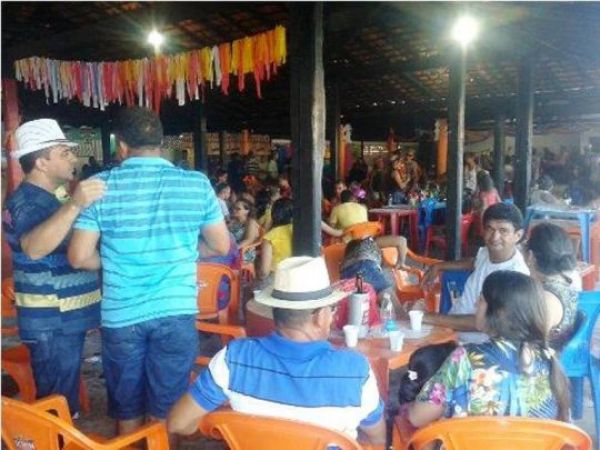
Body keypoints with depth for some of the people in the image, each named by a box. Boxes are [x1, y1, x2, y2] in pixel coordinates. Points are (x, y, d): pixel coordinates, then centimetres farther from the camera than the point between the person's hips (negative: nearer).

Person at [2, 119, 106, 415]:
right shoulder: (26, 201, -18)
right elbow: (34, 247, -41)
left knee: (63, 397, 21)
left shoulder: (46, 198, 13)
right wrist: (74, 206, -52)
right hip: (52, 322, -10)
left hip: (66, 316, 10)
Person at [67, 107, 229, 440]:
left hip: (120, 315, 0)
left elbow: (79, 257, -5)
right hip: (176, 313, 0)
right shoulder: (197, 183, -2)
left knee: (127, 414, 16)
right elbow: (221, 246, 4)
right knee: (165, 415, 11)